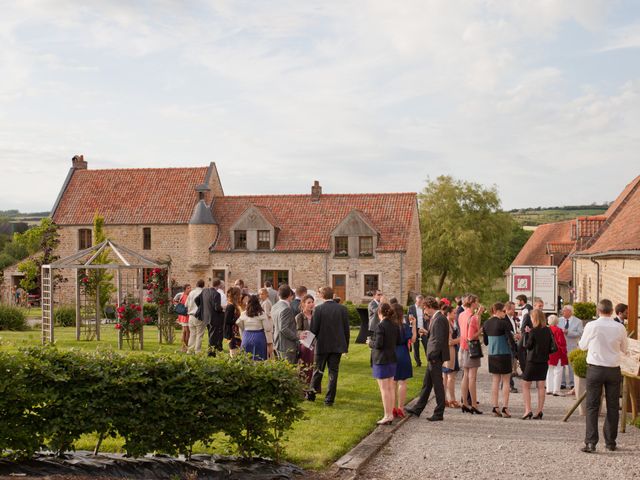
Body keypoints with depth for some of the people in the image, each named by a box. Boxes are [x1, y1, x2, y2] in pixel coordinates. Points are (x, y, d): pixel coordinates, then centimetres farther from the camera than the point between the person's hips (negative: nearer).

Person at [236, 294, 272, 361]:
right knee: (259, 360, 0)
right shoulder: (261, 314, -7)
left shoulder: (243, 314, 2)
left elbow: (241, 329, 13)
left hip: (246, 339, 3)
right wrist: (269, 341, -2)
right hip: (259, 338, -3)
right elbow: (267, 329, -7)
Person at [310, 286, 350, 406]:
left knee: (318, 370, 16)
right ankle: (329, 399, 7)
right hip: (337, 346, 2)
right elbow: (346, 329, 0)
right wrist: (346, 346, 9)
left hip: (322, 345, -1)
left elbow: (314, 329, -12)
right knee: (333, 373, 6)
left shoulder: (318, 309, -11)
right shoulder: (342, 309, -3)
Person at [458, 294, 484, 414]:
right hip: (471, 348, -8)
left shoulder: (461, 315, 7)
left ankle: (465, 404, 14)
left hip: (463, 348, 8)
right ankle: (473, 405, -2)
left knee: (465, 376, 12)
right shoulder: (472, 318, -18)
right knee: (472, 378, -4)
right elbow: (471, 337, -21)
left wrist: (478, 314, 14)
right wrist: (481, 331, -8)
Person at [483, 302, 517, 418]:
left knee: (495, 381, 10)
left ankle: (495, 408, 10)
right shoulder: (503, 323, -14)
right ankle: (505, 408, 2)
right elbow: (510, 339, -14)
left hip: (492, 355, 6)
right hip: (504, 354, -6)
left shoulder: (486, 324, 6)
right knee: (506, 382, 3)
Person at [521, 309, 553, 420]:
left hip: (533, 361, -6)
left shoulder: (533, 331, -16)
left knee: (526, 385, 4)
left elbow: (528, 346, -11)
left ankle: (528, 410, -5)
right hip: (544, 361, 6)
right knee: (541, 386, 10)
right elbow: (551, 346, 7)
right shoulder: (548, 331, 2)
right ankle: (539, 412, 9)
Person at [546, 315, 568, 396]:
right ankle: (556, 390, -3)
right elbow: (562, 343, -14)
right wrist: (564, 352, -2)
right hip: (557, 354, -6)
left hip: (548, 355, 6)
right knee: (557, 372, -1)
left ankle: (549, 389, 18)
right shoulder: (558, 330, -15)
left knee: (549, 372, 15)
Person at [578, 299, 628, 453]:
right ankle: (610, 442, 19)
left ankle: (590, 442, -5)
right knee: (612, 406, 12)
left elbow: (582, 346, 5)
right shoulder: (620, 328, -5)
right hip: (614, 370, 2)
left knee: (592, 406, 1)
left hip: (595, 369, -2)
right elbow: (624, 350, 9)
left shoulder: (591, 326, -10)